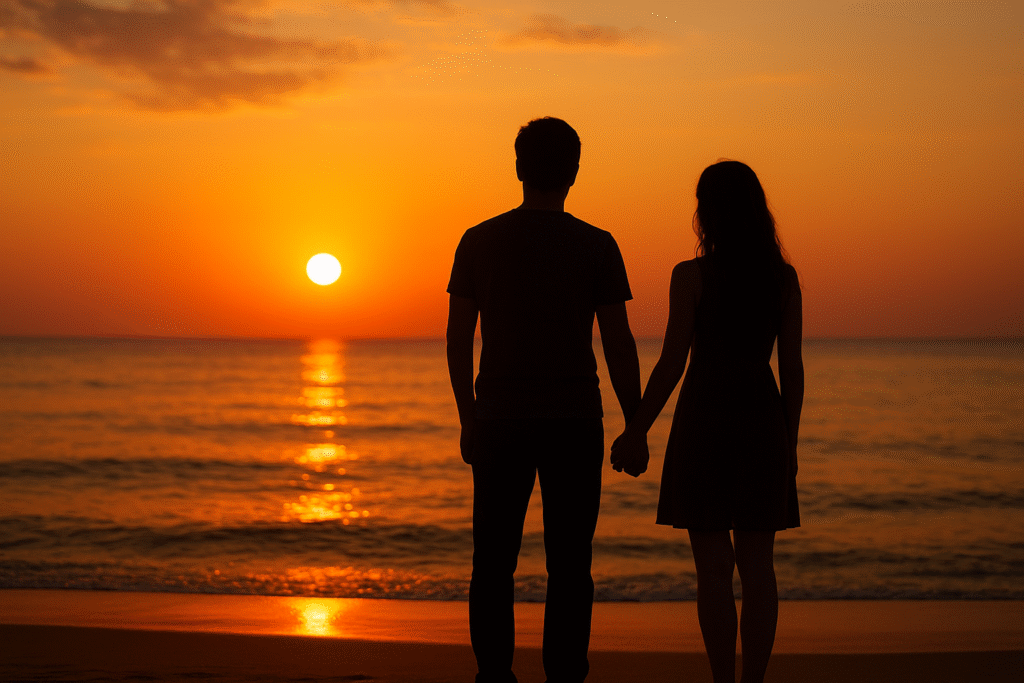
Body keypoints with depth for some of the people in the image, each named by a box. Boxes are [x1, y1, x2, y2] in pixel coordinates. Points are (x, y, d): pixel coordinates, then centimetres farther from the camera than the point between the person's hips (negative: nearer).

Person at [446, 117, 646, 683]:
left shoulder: (479, 241, 2)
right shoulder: (597, 246, -3)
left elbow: (457, 339, 4)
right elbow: (619, 346, -5)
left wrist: (468, 418, 14)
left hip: (500, 422, 1)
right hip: (574, 422, -1)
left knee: (494, 562, 8)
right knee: (568, 566, 4)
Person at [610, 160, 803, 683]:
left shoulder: (691, 275, -9)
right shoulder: (784, 278, 2)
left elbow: (671, 365, -10)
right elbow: (792, 368, 3)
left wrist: (636, 432, -1)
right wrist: (789, 442, 11)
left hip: (705, 423, -4)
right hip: (762, 423, 4)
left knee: (714, 568, 1)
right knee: (757, 566, 9)